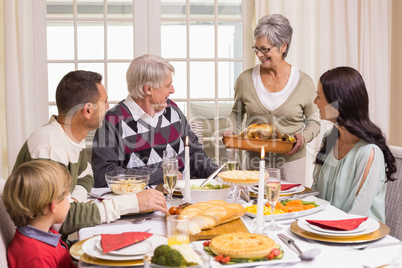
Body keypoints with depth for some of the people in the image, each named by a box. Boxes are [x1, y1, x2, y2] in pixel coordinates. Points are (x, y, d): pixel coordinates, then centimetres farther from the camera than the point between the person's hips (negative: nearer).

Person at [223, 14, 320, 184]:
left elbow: (313, 121, 5)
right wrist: (230, 131, -5)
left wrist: (303, 137, -13)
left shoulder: (304, 82, -4)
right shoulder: (245, 79, -1)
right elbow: (236, 113, 13)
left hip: (291, 160, -1)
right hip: (255, 160, 1)